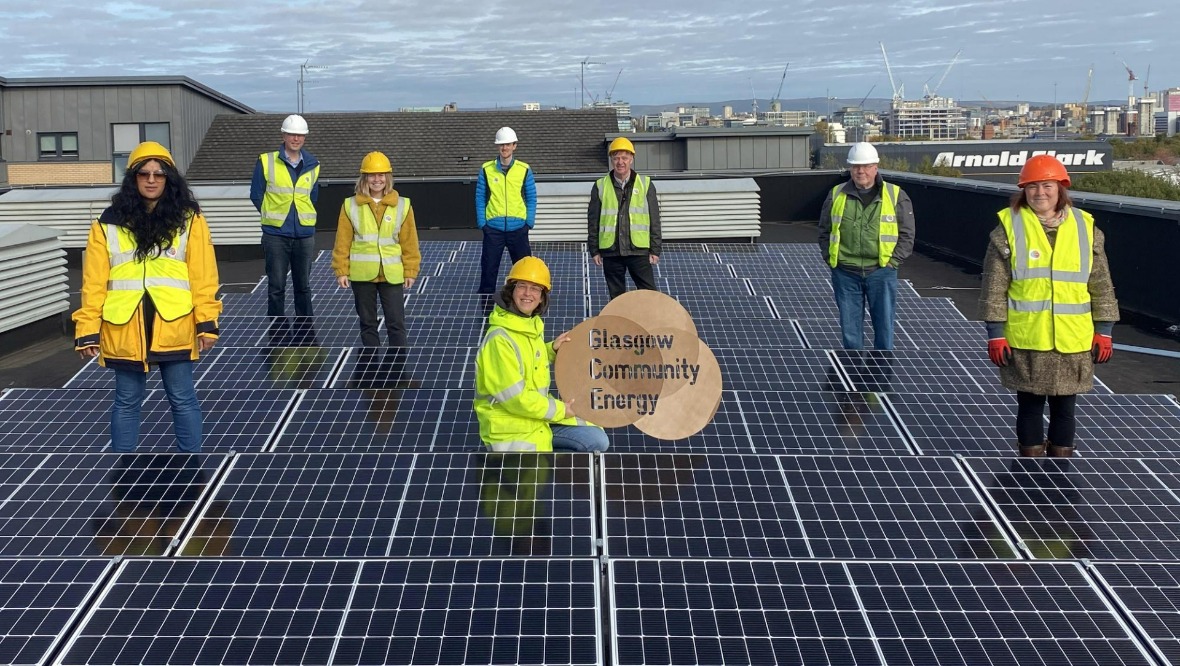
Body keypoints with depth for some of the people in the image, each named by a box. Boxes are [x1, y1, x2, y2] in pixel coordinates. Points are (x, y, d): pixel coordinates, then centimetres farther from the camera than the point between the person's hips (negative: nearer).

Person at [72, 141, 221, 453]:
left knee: (182, 399, 9)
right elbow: (94, 281, 2)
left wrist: (206, 321, -7)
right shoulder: (109, 223, 3)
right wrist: (88, 330, -3)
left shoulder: (189, 219, 2)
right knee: (126, 402, 12)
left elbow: (202, 275, -2)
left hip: (174, 325, -1)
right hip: (125, 328, 1)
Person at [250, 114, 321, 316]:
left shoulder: (312, 165, 7)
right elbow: (256, 195, 3)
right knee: (276, 286, 0)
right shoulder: (266, 161, -2)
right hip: (275, 234, -2)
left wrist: (302, 216, 8)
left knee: (303, 286, 10)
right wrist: (273, 216, 6)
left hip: (305, 234, 3)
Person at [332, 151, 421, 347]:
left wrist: (410, 271, 2)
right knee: (367, 323, 10)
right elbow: (343, 241, 1)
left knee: (396, 323, 0)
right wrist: (341, 271, -3)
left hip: (391, 274, 0)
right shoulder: (351, 205, 1)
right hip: (362, 274, 1)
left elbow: (409, 241, 3)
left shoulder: (402, 205, 1)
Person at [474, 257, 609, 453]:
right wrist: (561, 410, -13)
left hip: (539, 417, 9)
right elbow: (515, 397, -24)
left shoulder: (533, 324, 3)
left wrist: (552, 350, 1)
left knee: (597, 441, 7)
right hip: (510, 430, -8)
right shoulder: (500, 339, -24)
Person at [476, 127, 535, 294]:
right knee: (488, 269, 4)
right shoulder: (486, 169, 1)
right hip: (493, 228, 0)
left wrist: (529, 222, -2)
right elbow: (480, 198, 4)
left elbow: (531, 198, 5)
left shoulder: (524, 170, 2)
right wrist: (482, 222, -3)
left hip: (518, 228, 0)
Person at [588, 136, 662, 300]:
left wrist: (655, 250, 1)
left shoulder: (645, 185, 3)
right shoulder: (601, 186, 5)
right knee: (616, 296, 9)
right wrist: (594, 250, 5)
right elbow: (593, 221, 8)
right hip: (611, 251, 1)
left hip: (639, 250, -1)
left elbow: (654, 220, 5)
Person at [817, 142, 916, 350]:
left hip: (881, 273, -1)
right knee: (849, 328, 7)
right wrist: (830, 259, 2)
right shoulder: (836, 195, 6)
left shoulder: (896, 196, 1)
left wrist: (892, 262, -6)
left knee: (884, 325, 3)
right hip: (845, 273, 2)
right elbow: (825, 232, 14)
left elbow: (907, 235, 3)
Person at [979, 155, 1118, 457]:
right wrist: (995, 334, -7)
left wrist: (1104, 331, 5)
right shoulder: (1008, 228, -3)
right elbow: (994, 288, -3)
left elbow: (1101, 286, 8)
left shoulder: (1086, 228, 4)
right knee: (1030, 406, 9)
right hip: (1026, 342, -2)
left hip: (1073, 342, 2)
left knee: (1064, 409, 11)